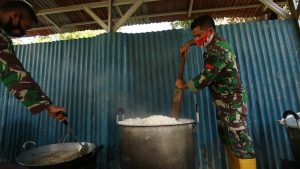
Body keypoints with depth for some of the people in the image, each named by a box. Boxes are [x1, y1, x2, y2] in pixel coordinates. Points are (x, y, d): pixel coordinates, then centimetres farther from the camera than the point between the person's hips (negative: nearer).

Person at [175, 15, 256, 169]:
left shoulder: (217, 50, -23)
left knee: (240, 142, -6)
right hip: (224, 101, 10)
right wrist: (188, 44, 17)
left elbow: (204, 79, -23)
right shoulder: (215, 41, 8)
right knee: (227, 138, 16)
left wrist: (184, 85, -8)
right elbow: (199, 38, 32)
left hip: (232, 101, -10)